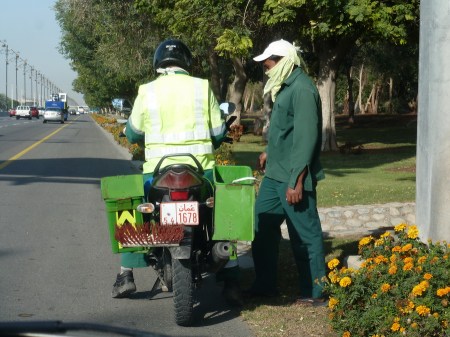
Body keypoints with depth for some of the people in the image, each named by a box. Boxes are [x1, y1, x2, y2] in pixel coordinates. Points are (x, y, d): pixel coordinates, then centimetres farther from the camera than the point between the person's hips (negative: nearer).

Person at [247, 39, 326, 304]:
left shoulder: (302, 90, -19)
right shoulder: (286, 87, 13)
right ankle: (265, 284, 25)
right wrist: (270, 152, 29)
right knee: (263, 227, 14)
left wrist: (296, 182, -24)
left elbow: (306, 137, -23)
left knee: (305, 234, -1)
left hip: (293, 178, -10)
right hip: (275, 173, 10)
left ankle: (314, 292, 9)